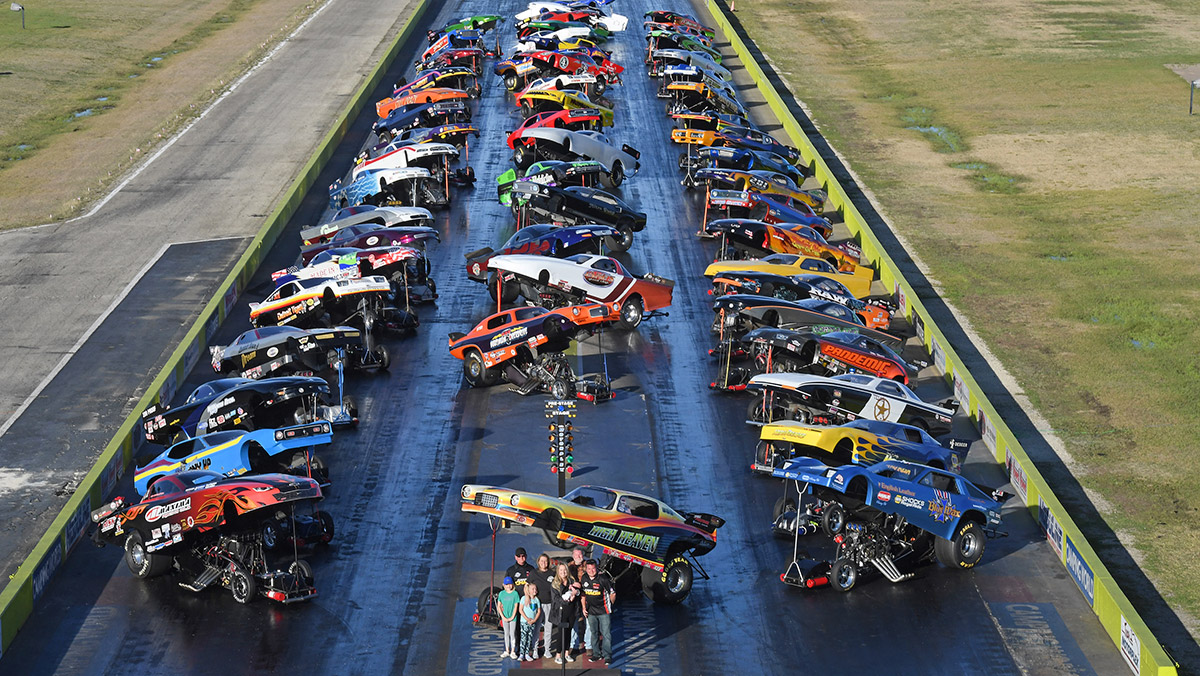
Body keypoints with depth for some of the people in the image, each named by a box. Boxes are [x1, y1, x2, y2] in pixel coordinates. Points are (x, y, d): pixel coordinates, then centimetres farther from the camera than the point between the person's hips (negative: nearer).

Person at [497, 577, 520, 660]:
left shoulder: (515, 593, -7)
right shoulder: (502, 593, 0)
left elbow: (516, 606, -6)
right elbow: (499, 606, 2)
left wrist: (512, 617, -10)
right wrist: (503, 617, -6)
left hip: (513, 618, -3)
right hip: (504, 618, 3)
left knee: (512, 634, 0)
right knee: (506, 634, 11)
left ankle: (513, 652, 7)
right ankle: (507, 651, 19)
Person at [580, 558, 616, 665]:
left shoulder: (603, 578, -15)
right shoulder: (584, 578, 2)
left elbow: (613, 592, -6)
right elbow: (583, 593, 16)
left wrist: (609, 605, 2)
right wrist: (584, 607, 11)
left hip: (604, 612, -5)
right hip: (591, 612, 5)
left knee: (606, 634, -6)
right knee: (594, 633, 13)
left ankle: (607, 656, 0)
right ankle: (596, 654, 24)